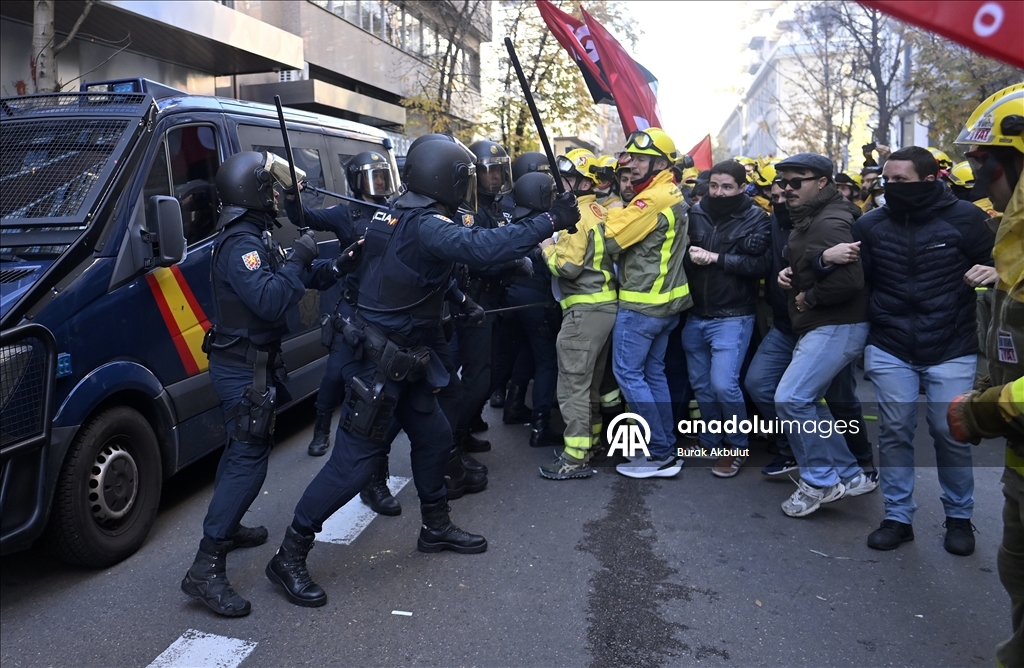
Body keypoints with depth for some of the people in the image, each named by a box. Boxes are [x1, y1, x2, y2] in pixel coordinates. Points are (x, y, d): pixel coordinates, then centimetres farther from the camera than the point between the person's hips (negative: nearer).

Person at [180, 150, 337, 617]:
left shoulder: (254, 237, 14)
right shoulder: (240, 243, -20)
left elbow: (301, 279, 14)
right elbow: (270, 301, -32)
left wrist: (334, 267, 2)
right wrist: (298, 260, -22)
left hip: (244, 365, 11)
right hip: (244, 369, -11)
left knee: (242, 451, 23)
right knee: (249, 462, -11)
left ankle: (226, 527, 40)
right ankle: (206, 569, -9)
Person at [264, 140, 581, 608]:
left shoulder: (407, 218, 9)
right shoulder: (426, 226, -23)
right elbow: (482, 248, -37)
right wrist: (548, 223, -32)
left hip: (402, 361, 10)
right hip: (380, 363, -10)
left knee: (434, 436, 19)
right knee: (353, 463, -5)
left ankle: (436, 528, 37)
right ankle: (289, 558, 8)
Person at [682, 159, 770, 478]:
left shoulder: (755, 218, -4)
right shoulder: (696, 213, 5)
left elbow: (760, 264, -15)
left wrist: (715, 258, -17)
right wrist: (690, 255, -15)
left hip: (732, 317, -4)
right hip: (694, 315, 4)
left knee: (723, 384, -11)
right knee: (701, 385, 12)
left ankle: (736, 445, 12)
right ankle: (712, 443, 29)